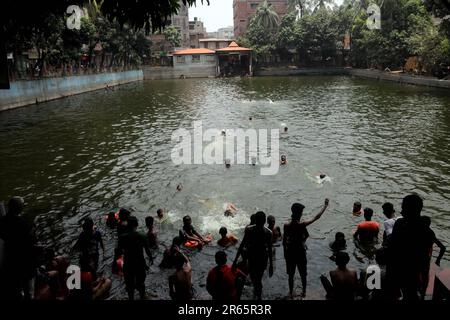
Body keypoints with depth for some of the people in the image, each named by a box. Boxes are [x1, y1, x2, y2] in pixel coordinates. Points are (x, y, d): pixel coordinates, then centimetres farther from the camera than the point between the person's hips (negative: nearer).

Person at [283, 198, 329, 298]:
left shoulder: (286, 226, -15)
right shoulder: (302, 225, -22)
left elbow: (284, 241, -5)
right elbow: (316, 217, -13)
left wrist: (285, 253, 10)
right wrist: (325, 206, -2)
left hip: (290, 253, 2)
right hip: (300, 252, -2)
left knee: (291, 274, 18)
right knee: (303, 274, 19)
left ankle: (291, 293, 32)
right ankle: (304, 292, 35)